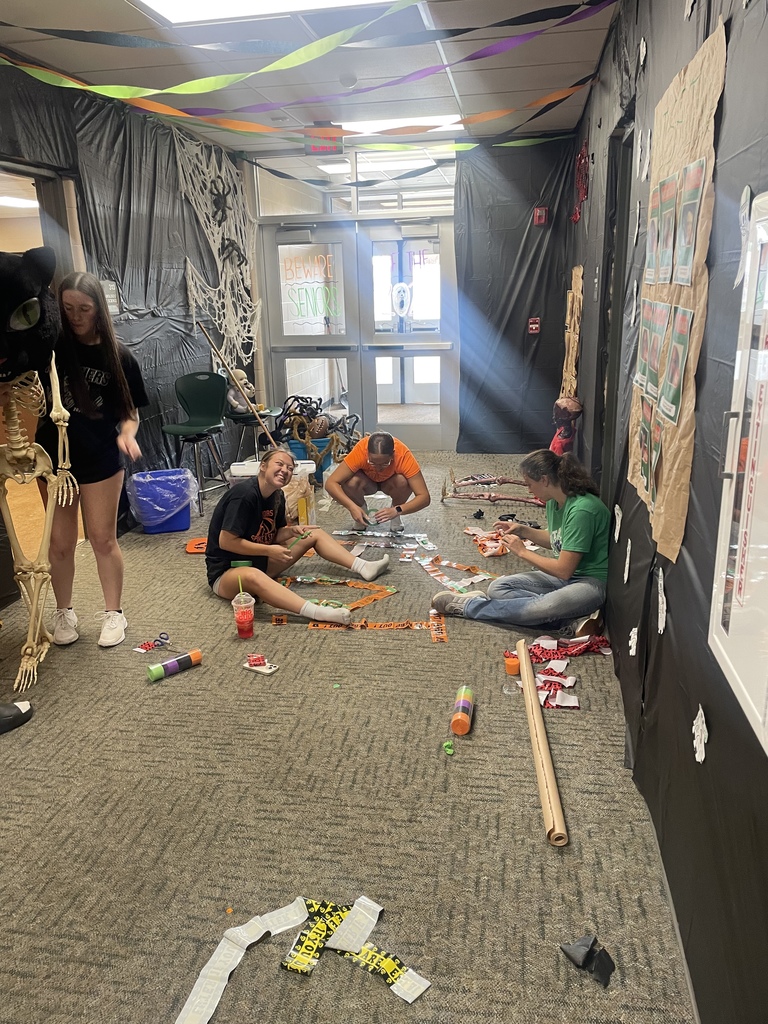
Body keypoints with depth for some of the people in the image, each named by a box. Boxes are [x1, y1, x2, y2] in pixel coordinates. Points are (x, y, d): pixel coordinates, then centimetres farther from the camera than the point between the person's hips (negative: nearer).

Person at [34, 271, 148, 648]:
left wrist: (127, 433, -21)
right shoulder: (50, 345, -4)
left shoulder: (117, 355, -4)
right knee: (60, 541, 10)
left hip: (101, 459, -1)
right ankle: (63, 613, 27)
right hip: (55, 456, 1)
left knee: (103, 539, 7)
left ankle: (113, 613, 21)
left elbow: (129, 410, 0)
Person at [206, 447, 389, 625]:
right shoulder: (245, 494, -23)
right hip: (226, 572, -9)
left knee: (314, 534, 10)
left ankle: (363, 567, -1)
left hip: (260, 563, 9)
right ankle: (317, 613, -61)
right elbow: (226, 541, -25)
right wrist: (269, 551, -21)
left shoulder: (277, 496, 2)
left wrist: (292, 531, -9)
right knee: (251, 576, -46)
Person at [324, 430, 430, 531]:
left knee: (403, 482, -34)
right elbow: (330, 483, -36)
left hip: (389, 482, 0)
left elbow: (425, 497, -37)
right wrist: (352, 507, -49)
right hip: (368, 481, 0)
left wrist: (397, 510, -51)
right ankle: (360, 517, -2)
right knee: (351, 483, -33)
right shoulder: (360, 451, -36)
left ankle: (396, 518, -5)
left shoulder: (403, 455, -36)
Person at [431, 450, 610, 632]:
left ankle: (468, 606, -20)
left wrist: (522, 552, -12)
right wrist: (523, 531, 5)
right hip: (565, 574, 9)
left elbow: (563, 570, -24)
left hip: (592, 582, -9)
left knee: (545, 607, -38)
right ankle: (570, 620, -16)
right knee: (498, 588, -7)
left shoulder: (582, 509, -25)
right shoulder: (554, 501, 2)